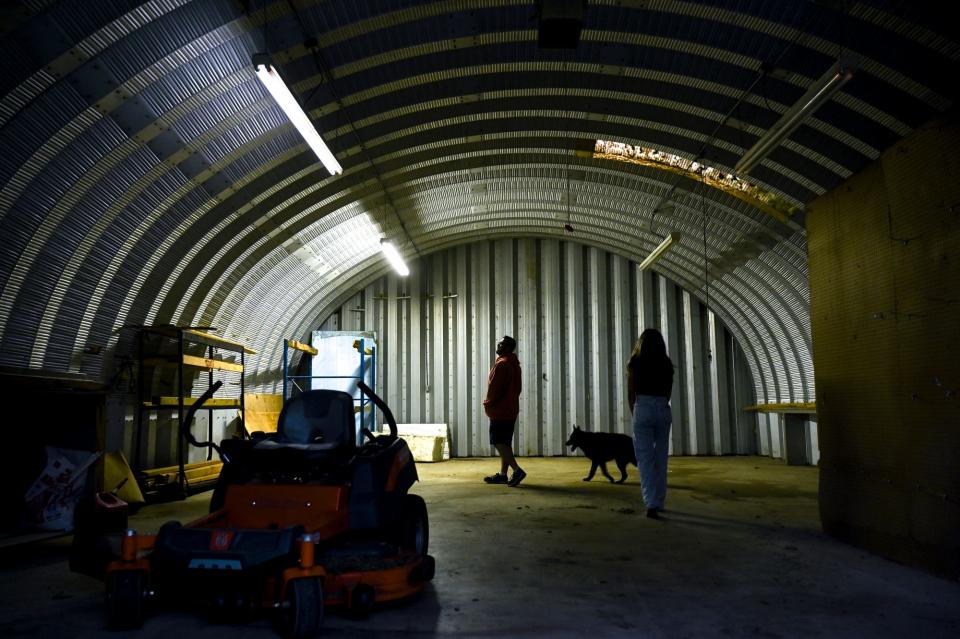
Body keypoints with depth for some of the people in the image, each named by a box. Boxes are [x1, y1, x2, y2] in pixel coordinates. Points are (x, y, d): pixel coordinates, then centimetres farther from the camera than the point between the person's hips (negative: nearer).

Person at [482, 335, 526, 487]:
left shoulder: (501, 364, -17)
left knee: (499, 442, -8)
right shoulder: (515, 364, 14)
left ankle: (517, 470, -18)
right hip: (511, 409, 9)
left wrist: (488, 403, -4)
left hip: (499, 410, -9)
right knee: (505, 443, 11)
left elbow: (494, 387, -20)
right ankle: (502, 474, 15)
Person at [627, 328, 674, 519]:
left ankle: (651, 504, -13)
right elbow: (668, 392, 11)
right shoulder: (667, 364, 8)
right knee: (661, 460, 13)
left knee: (646, 460, -3)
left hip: (643, 409, -3)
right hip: (664, 410, 3)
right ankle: (658, 503, 20)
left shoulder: (635, 363, -1)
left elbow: (631, 393, 2)